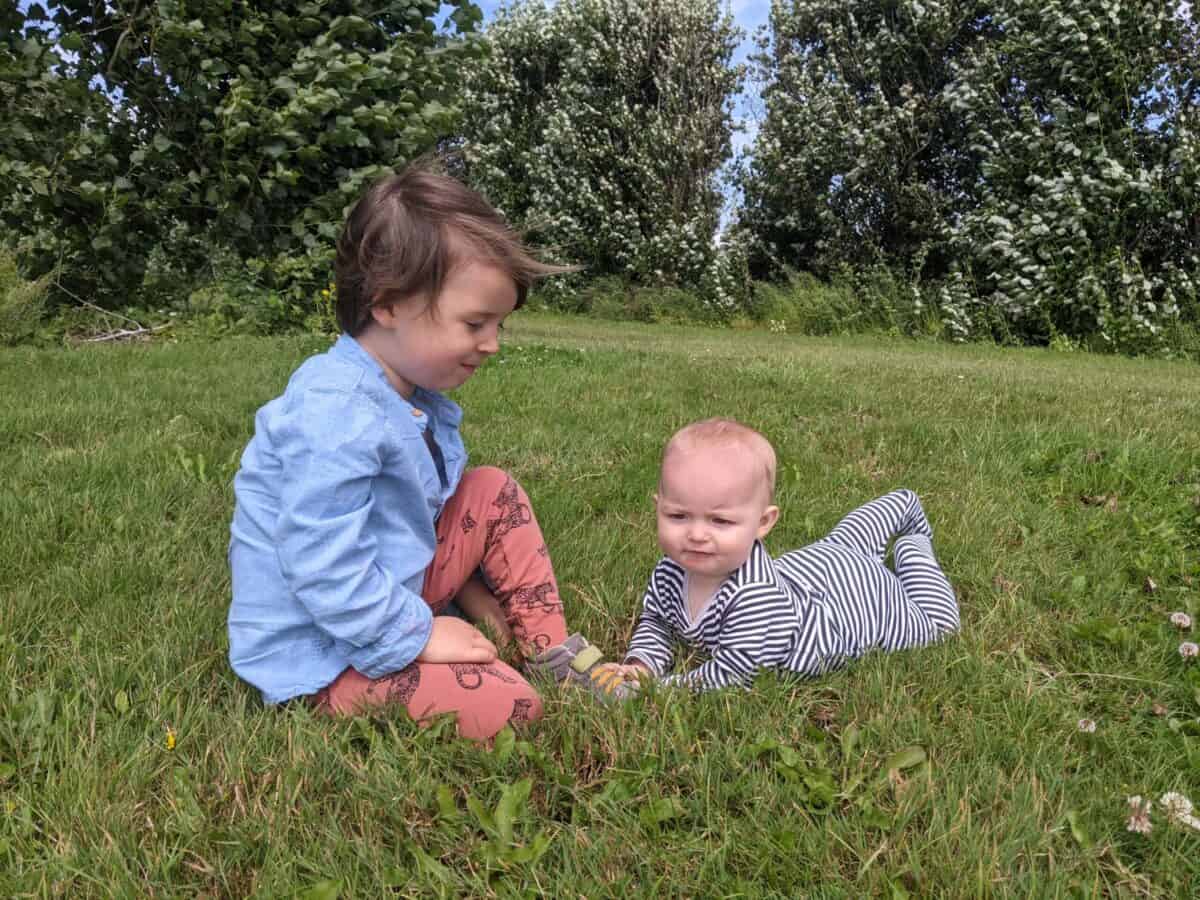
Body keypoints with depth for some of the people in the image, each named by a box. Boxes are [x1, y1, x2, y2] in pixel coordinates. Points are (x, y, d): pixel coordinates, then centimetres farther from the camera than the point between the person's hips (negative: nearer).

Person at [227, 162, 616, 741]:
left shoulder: (416, 399, 4)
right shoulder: (335, 415, -28)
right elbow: (323, 573, -31)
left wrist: (468, 583, 8)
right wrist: (420, 634, -20)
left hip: (384, 594, 10)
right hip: (321, 658, -10)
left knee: (493, 491, 3)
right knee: (508, 709, -25)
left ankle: (551, 651, 7)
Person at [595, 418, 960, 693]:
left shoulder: (756, 598, -50)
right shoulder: (671, 571, -29)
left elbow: (728, 675, -44)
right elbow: (654, 623, -13)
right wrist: (639, 666, -32)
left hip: (860, 599, -6)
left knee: (936, 620, 23)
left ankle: (912, 549, 43)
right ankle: (903, 505, 60)